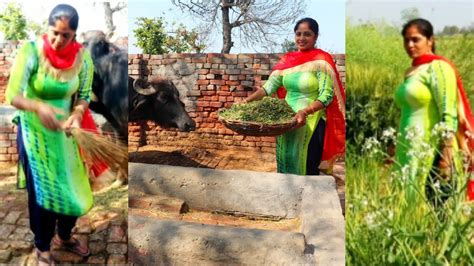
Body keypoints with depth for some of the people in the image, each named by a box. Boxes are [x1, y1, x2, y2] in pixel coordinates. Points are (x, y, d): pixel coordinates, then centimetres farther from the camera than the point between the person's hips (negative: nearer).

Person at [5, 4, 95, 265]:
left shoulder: (82, 57, -10)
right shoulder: (31, 51, -19)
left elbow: (84, 96, -2)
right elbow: (12, 95, -21)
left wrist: (77, 114, -24)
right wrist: (38, 107, -42)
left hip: (63, 131, 3)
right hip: (34, 132, -3)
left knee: (73, 188, 12)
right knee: (41, 191, 6)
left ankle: (64, 236, 39)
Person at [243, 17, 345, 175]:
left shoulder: (321, 61, -10)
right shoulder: (287, 59, 6)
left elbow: (327, 95, -17)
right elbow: (270, 85, 3)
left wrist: (305, 111, -32)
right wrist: (248, 100, -10)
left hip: (312, 123, -5)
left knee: (308, 168, 4)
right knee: (287, 162, 16)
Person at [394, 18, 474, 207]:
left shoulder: (438, 67, -8)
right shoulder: (412, 71, 15)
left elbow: (448, 114, -15)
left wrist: (447, 154, -20)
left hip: (432, 153, -7)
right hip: (410, 152, 8)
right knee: (415, 206, 10)